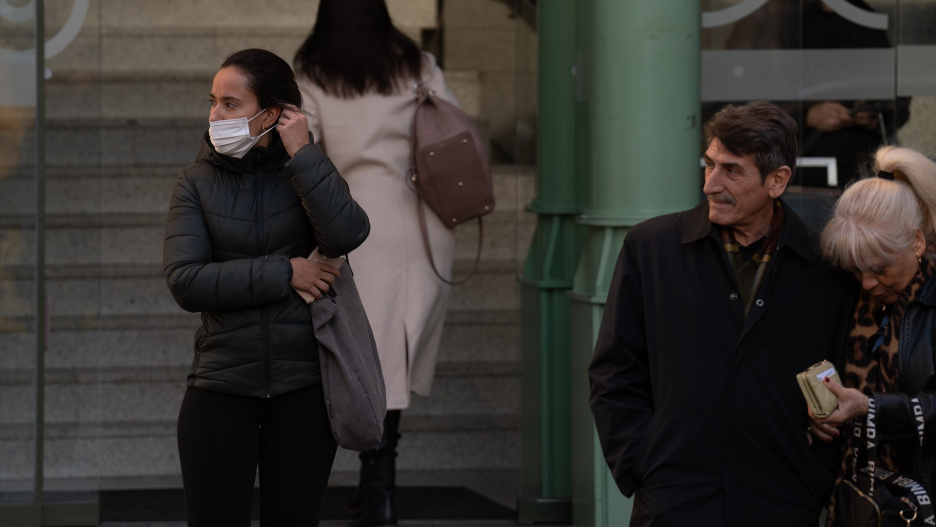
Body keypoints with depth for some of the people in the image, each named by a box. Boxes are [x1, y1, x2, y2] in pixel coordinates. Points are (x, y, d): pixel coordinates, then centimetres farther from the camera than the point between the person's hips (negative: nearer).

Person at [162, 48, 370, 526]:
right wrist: (284, 272, -14)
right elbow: (185, 282, -11)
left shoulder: (306, 174, 4)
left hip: (302, 386, 0)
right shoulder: (197, 184, 3)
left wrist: (301, 153, -14)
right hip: (221, 387, 0)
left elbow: (347, 235, -17)